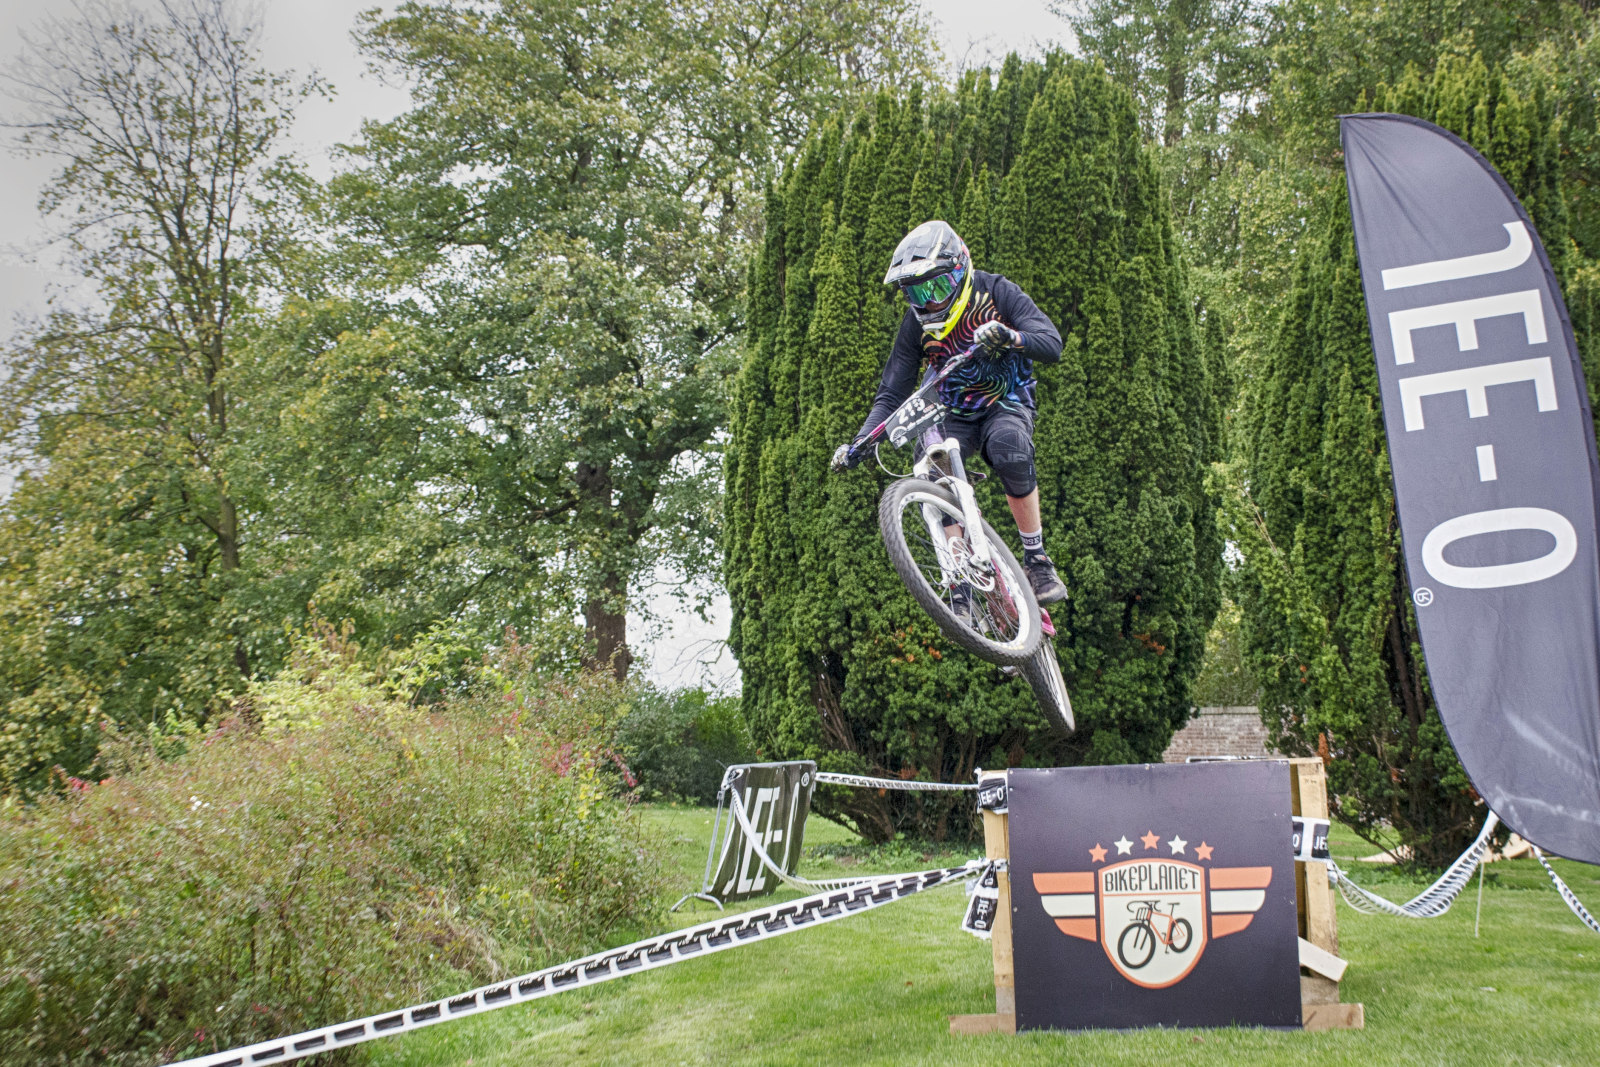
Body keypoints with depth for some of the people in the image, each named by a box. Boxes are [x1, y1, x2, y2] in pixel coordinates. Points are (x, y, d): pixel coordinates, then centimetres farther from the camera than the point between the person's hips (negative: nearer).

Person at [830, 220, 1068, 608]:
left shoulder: (996, 292, -15)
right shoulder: (917, 324, -8)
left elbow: (1052, 344, -25)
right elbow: (892, 394, -6)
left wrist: (1010, 338, -47)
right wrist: (858, 444, -21)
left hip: (1006, 404, -2)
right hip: (954, 415, 2)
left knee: (1009, 451, -36)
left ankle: (1037, 560, -22)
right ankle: (963, 582, -15)